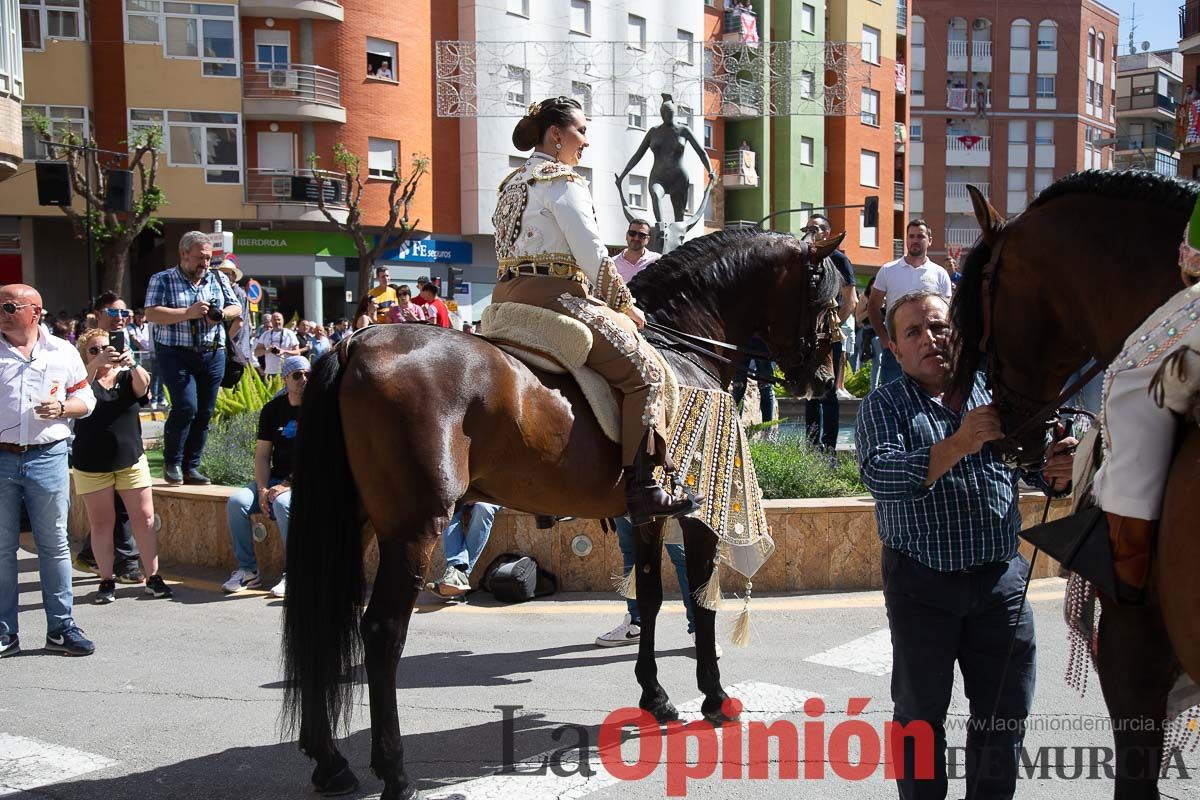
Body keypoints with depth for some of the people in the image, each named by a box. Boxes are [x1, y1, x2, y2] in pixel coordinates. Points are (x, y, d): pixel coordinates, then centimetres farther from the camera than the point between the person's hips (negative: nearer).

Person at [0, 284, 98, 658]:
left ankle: (61, 627, 14)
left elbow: (85, 399, 10)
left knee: (54, 545, 6)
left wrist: (61, 408, -8)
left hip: (47, 457, 0)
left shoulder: (63, 352, 5)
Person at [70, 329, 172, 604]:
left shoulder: (127, 377, 5)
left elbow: (142, 386, -16)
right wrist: (97, 364, -37)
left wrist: (132, 364, -37)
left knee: (144, 519, 0)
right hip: (92, 465, -1)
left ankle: (153, 577, 7)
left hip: (131, 460, 1)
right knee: (101, 523, 3)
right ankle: (107, 580, 11)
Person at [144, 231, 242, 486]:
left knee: (204, 413, 4)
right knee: (186, 406, -16)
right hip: (176, 353, -5)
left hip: (212, 355, 5)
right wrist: (187, 313, -20)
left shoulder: (218, 279, 13)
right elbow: (152, 314, -11)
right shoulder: (162, 280, 0)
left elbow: (236, 307, 14)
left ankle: (190, 467, 15)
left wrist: (222, 314, -9)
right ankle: (172, 462, 3)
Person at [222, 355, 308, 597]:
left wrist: (289, 486, -20)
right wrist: (262, 489, -9)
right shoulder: (272, 409, 9)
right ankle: (247, 570, -7)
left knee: (282, 503, -35)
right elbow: (262, 455, 8)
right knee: (237, 501, -18)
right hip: (276, 479, 5)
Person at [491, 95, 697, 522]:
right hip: (553, 295, -10)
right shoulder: (563, 181, -6)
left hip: (507, 298, 10)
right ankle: (642, 488, -17)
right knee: (643, 369, -9)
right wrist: (624, 304, 1)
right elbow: (592, 254, -12)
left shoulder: (513, 183, 21)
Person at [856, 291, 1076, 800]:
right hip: (921, 582, -3)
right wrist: (959, 444, -32)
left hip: (1002, 580, 3)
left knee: (1006, 714, 12)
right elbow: (879, 476, -20)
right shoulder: (884, 406, -2)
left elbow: (1037, 468, 6)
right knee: (920, 715, 10)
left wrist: (1058, 471, -18)